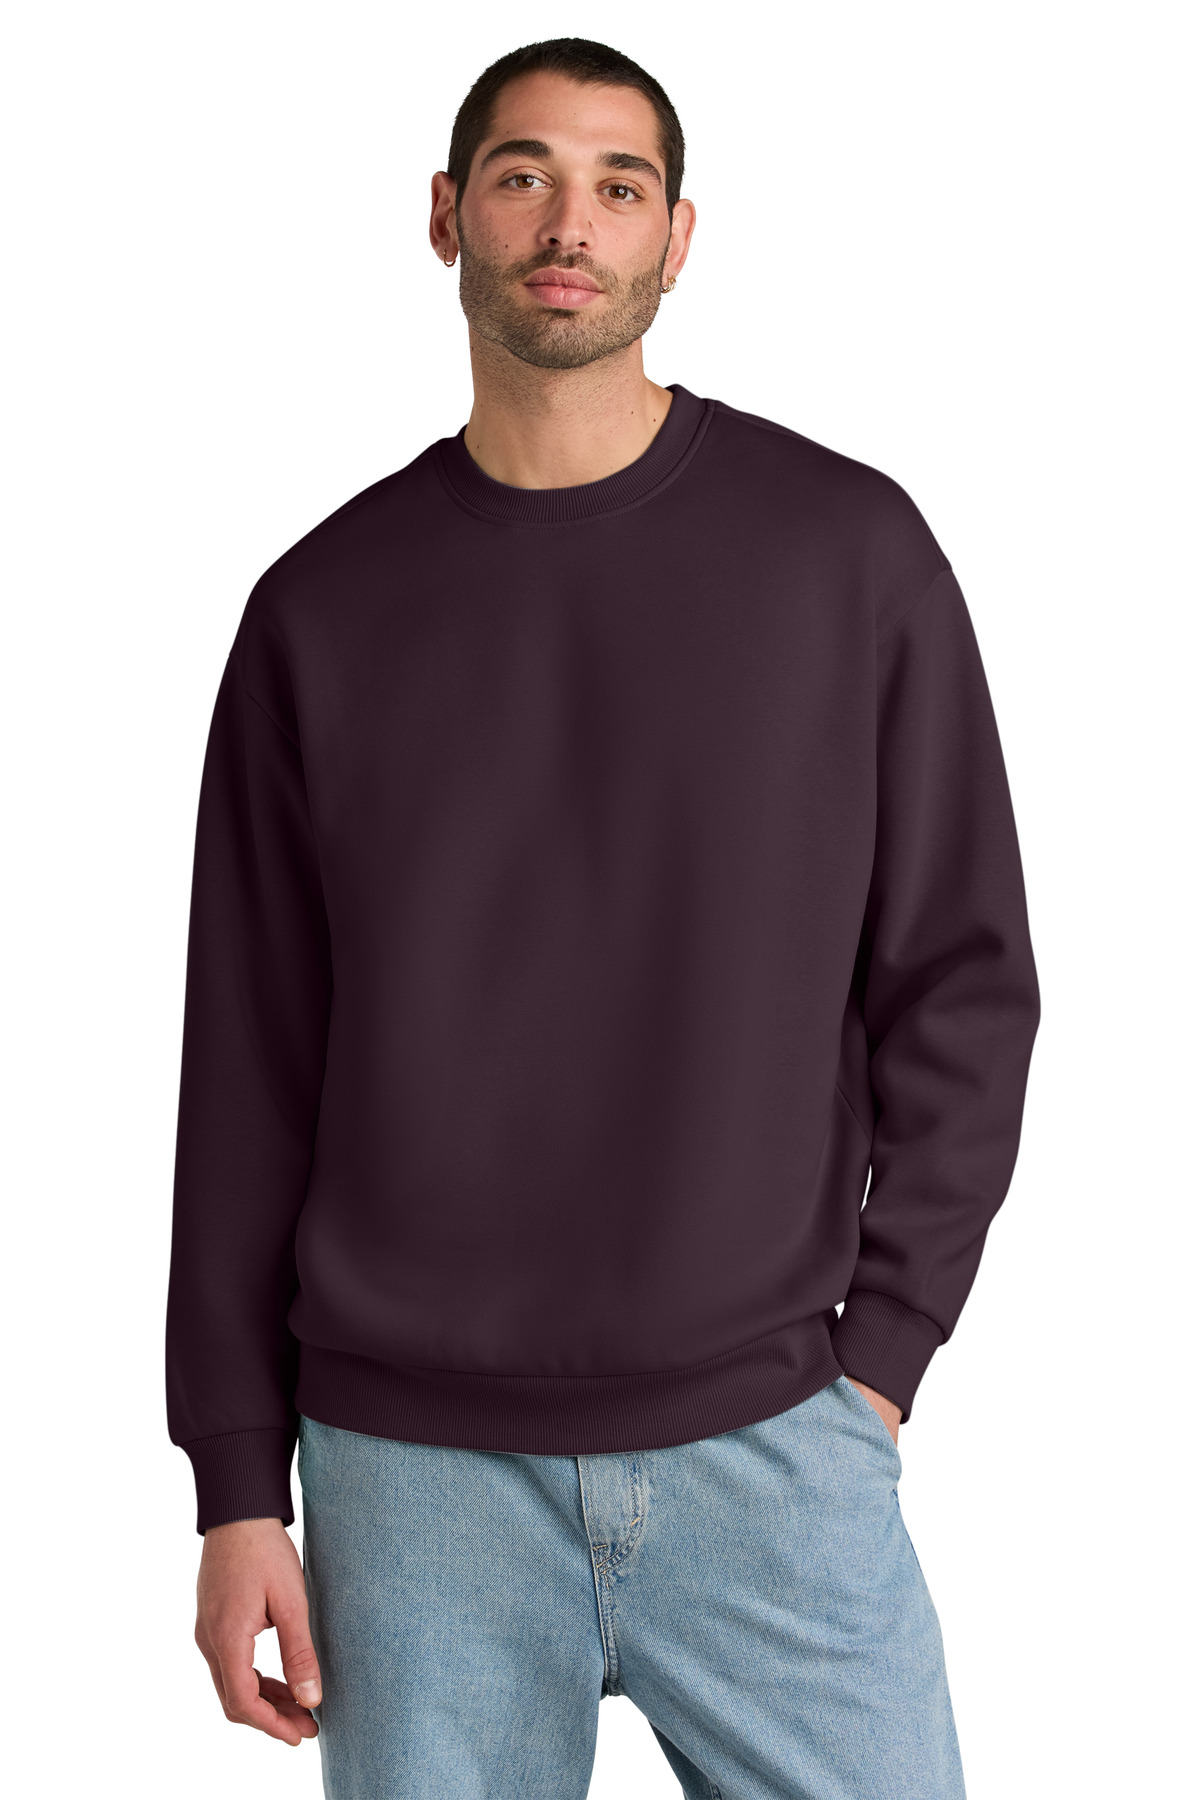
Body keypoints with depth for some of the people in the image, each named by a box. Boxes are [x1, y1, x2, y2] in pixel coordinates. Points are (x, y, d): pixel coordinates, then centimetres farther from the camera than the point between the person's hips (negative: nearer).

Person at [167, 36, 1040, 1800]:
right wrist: (239, 1484, 3)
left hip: (770, 1443, 0)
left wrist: (880, 1348, -2)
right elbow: (250, 1070, 5)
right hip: (411, 1472, 1)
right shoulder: (326, 606, 4)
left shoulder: (848, 549, 1)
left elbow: (960, 977, 3)